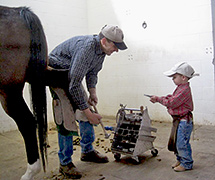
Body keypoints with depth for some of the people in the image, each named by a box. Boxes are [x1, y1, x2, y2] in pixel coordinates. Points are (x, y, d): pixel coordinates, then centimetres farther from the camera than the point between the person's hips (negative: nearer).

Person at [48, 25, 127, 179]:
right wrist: (87, 112, -31)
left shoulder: (102, 49, -7)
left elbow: (93, 72, 8)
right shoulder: (86, 47, -35)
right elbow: (74, 84, -35)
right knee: (67, 118, -14)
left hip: (73, 75, 9)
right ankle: (65, 163, -1)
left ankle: (87, 151, 22)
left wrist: (92, 91, -9)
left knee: (86, 111, 6)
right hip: (56, 72, -9)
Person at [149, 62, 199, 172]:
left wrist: (158, 99, -13)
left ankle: (187, 164, 15)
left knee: (182, 143, 0)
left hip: (183, 121, -10)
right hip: (178, 120, 10)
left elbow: (172, 103, -23)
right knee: (175, 141, 18)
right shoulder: (181, 88, 11)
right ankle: (180, 160, 33)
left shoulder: (184, 89, -22)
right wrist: (157, 99, 4)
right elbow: (170, 98, 16)